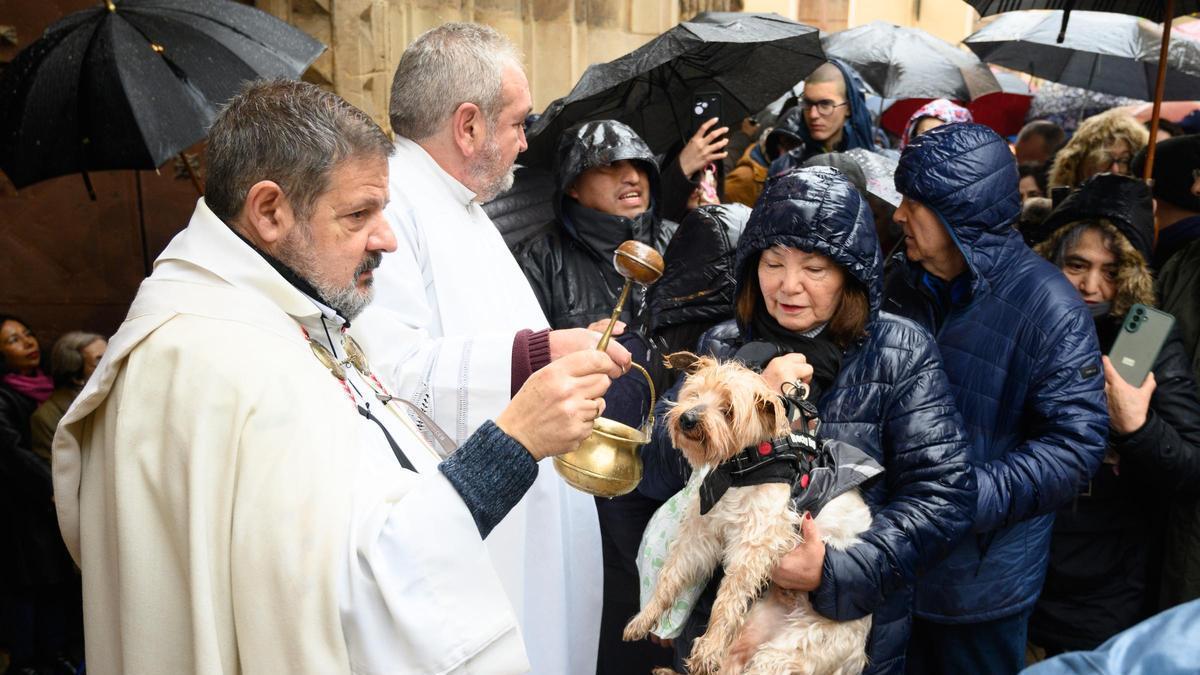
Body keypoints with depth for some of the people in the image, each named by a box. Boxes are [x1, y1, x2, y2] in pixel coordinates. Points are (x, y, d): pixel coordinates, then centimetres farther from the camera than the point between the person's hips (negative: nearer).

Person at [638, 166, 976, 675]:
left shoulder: (899, 353, -9)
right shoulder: (723, 347, -2)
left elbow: (943, 495, -14)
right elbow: (652, 474, -10)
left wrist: (841, 570, -26)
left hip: (853, 628, -2)